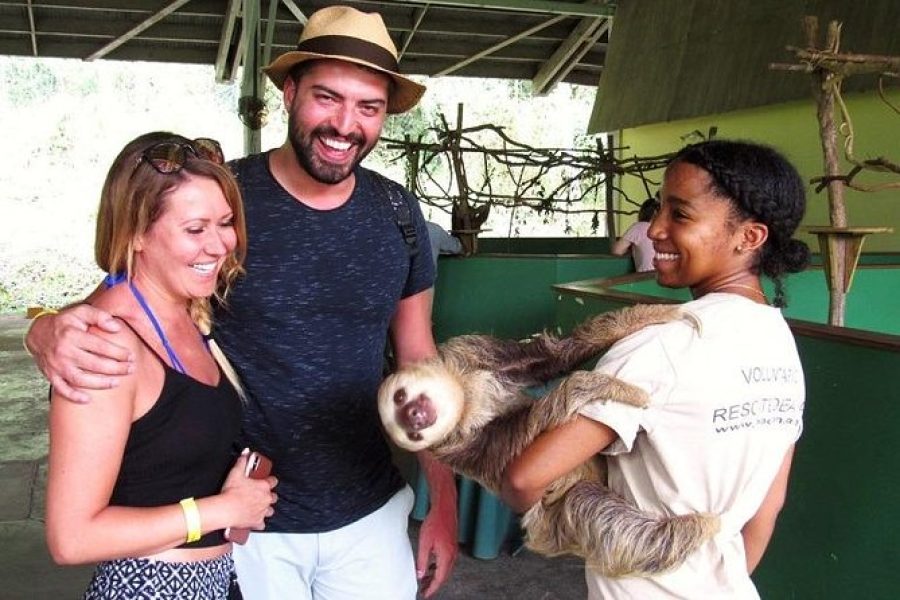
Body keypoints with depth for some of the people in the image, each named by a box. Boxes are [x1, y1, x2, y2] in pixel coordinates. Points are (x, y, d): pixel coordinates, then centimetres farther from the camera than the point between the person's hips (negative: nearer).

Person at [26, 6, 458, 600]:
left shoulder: (398, 213, -3)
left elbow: (418, 358, 4)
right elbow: (121, 309, -6)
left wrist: (445, 501, 3)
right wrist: (52, 331, -31)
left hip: (369, 514, 2)